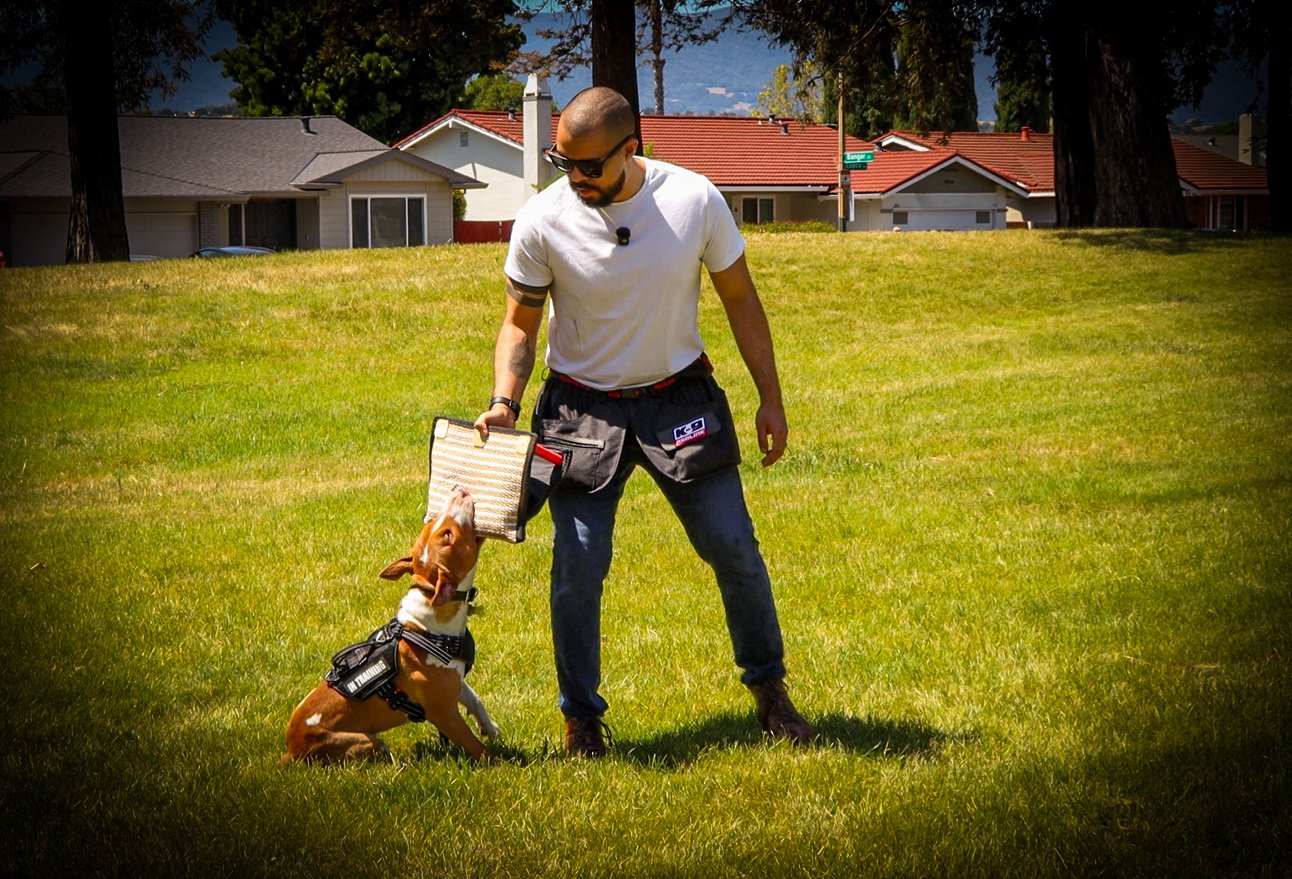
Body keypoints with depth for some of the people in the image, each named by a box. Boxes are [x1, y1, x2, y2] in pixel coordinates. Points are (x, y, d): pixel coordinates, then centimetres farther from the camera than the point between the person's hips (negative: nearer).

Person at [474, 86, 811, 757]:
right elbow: (520, 323, -2)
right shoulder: (543, 221, -15)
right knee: (577, 566, -6)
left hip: (679, 397, 1)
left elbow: (739, 299, 0)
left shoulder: (694, 200, -13)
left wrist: (770, 397, 1)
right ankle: (582, 718, 11)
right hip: (582, 408, -1)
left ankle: (769, 688, 22)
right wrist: (504, 401, -17)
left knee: (733, 548, 2)